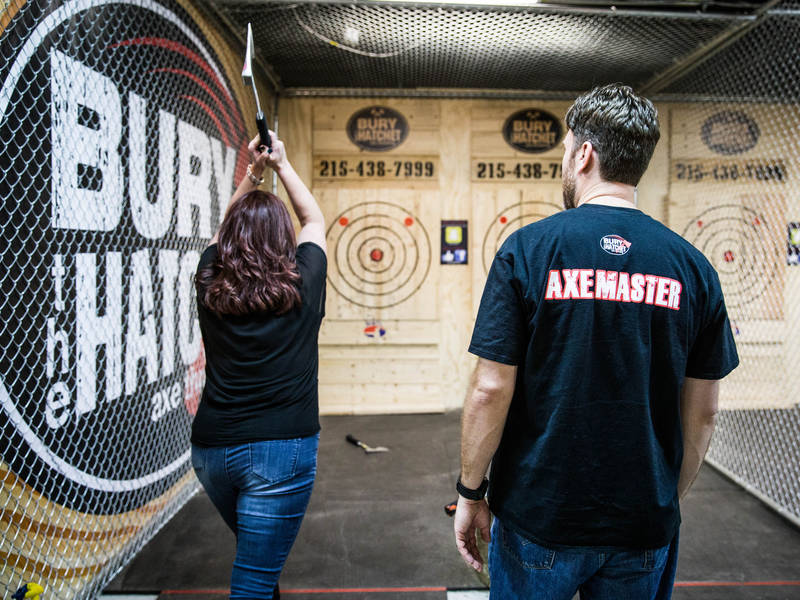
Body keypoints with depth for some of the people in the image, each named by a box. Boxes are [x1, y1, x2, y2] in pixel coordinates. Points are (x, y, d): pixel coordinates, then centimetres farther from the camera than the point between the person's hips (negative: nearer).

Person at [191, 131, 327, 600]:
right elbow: (315, 221, 13)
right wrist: (283, 165, 20)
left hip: (211, 448, 4)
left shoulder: (210, 282, -1)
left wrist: (253, 171, 19)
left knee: (258, 553, 27)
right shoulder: (303, 283, -6)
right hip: (283, 448, -4)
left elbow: (228, 227, 21)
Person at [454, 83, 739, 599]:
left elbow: (491, 390, -15)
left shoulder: (527, 250, -13)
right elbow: (702, 412, 2)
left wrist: (471, 492, -2)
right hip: (646, 526, 3)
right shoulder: (692, 267, -4)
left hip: (538, 518, -2)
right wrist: (668, 499, 16)